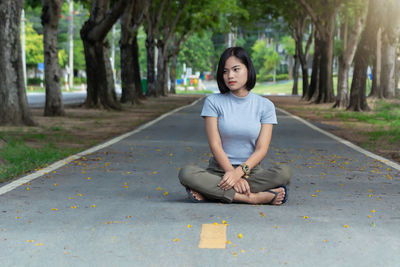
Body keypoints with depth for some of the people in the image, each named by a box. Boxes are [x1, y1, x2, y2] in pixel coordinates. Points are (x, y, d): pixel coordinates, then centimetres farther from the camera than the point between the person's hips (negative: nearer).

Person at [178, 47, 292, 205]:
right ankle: (255, 197, -32)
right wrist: (235, 178, -20)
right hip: (219, 170, 0)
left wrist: (239, 172, -23)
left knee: (285, 171, -29)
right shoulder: (213, 102, 2)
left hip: (251, 171, 1)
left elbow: (261, 149, -5)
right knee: (186, 173, -31)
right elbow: (215, 145, -7)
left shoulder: (265, 106, 4)